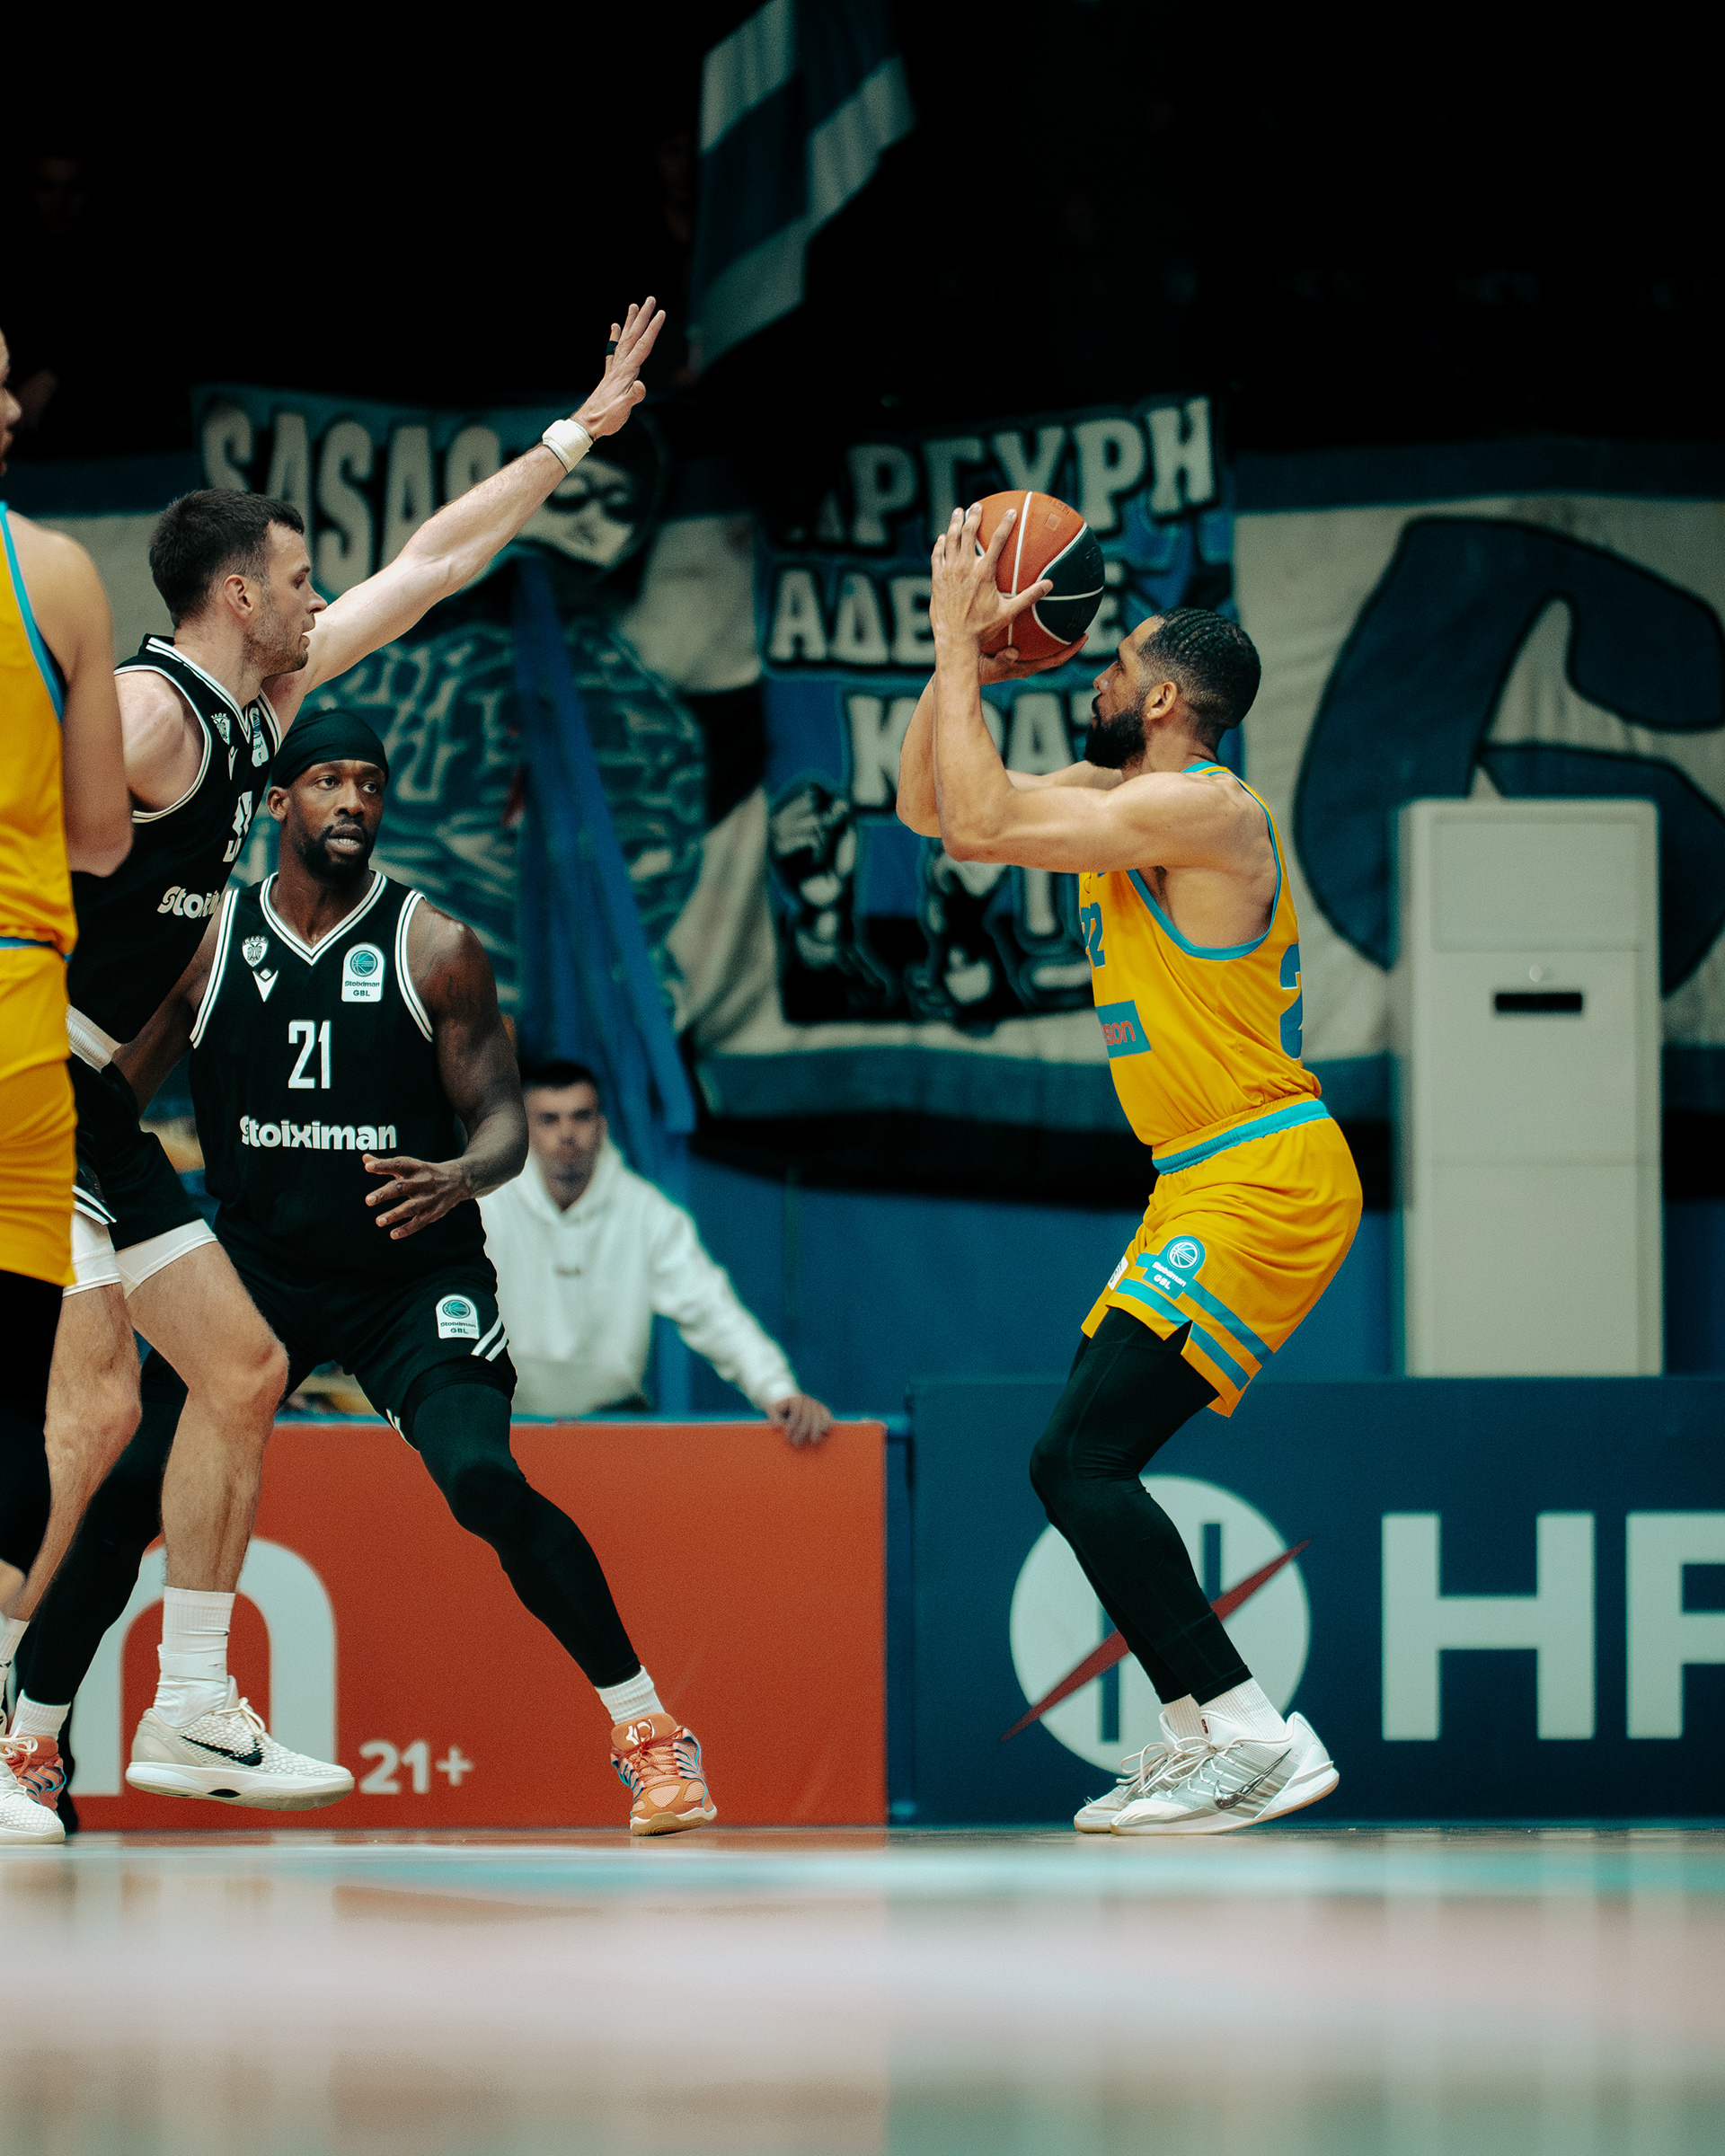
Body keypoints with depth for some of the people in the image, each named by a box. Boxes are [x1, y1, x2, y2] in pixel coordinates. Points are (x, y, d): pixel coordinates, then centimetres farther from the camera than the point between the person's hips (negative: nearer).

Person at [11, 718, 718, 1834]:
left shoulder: (438, 948, -8)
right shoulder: (204, 941, -1)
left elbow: (505, 1119, -8)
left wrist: (461, 1176, -30)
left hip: (412, 1277, -3)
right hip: (257, 1267, 3)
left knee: (485, 1481, -24)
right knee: (128, 1483, -9)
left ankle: (652, 1736, -14)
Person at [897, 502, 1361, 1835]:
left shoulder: (1204, 811, -15)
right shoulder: (1118, 800, 14)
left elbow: (985, 827, -22)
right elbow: (933, 810, 20)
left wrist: (959, 648, -13)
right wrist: (960, 656, 9)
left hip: (1262, 1189, -10)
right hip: (1208, 1189, 10)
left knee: (1081, 1458, -16)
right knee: (1088, 1459, 11)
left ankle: (1252, 1735, -18)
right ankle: (1202, 1741, 13)